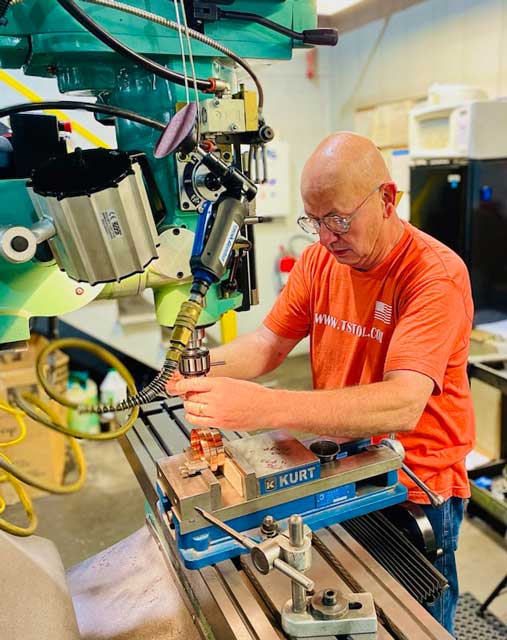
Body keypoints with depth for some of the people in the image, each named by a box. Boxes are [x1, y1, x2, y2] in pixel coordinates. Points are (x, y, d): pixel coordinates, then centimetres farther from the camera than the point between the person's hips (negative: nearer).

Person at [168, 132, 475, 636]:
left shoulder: (436, 274, -23)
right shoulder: (319, 260, -3)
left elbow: (403, 405, -35)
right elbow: (267, 344, -3)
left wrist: (266, 407, -45)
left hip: (414, 486, -4)